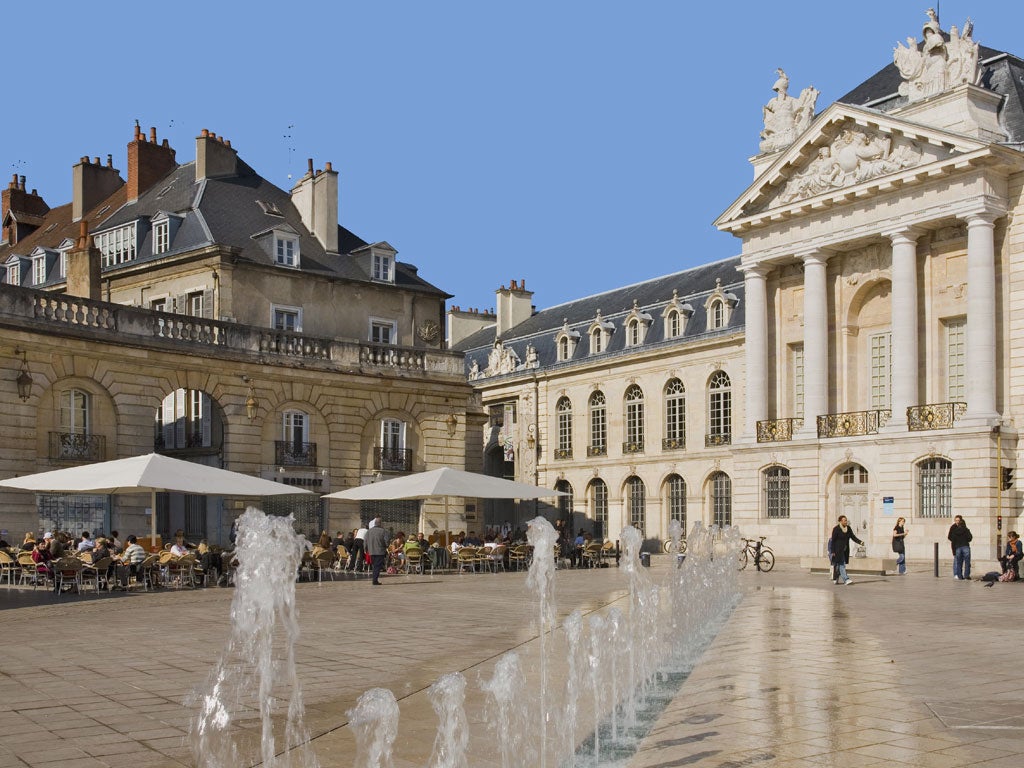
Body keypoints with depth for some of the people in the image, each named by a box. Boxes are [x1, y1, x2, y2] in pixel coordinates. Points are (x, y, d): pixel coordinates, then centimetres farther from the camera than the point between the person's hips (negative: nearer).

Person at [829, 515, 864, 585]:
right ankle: (846, 579, -19)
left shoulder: (848, 528, 5)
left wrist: (860, 542, -16)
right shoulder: (836, 529, -13)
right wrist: (833, 552, -13)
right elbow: (833, 540, -11)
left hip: (845, 550, 6)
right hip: (838, 550, -6)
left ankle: (836, 579, 23)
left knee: (840, 564, 12)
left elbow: (853, 537, 2)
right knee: (841, 564, -12)